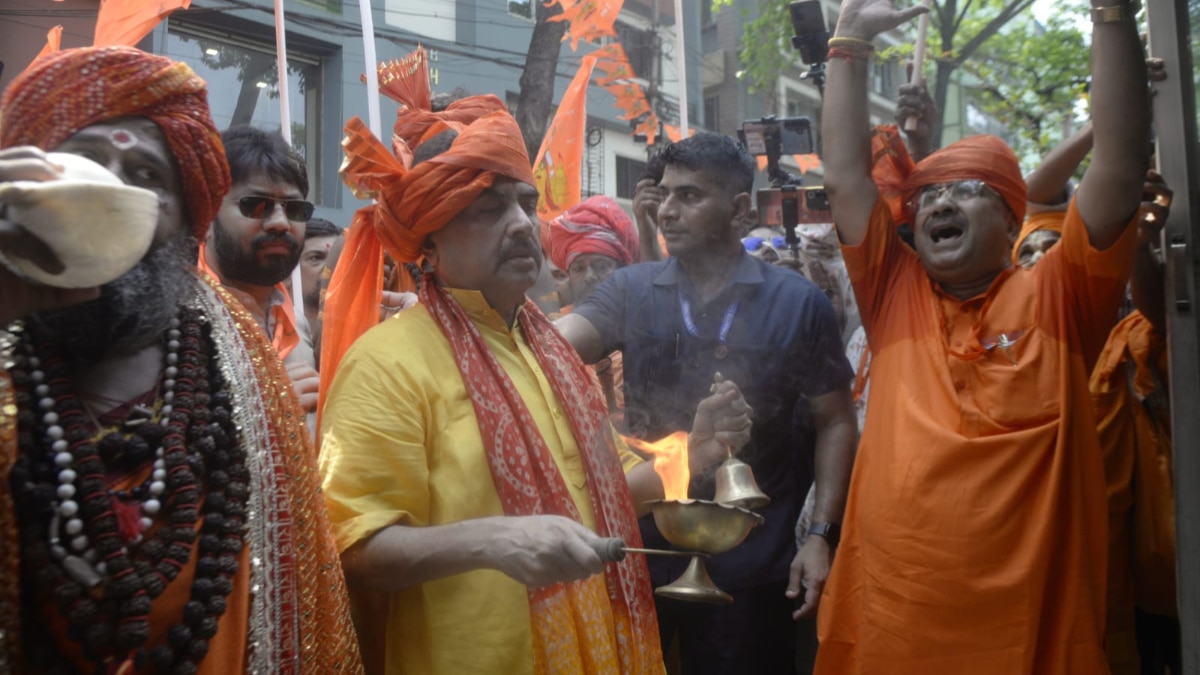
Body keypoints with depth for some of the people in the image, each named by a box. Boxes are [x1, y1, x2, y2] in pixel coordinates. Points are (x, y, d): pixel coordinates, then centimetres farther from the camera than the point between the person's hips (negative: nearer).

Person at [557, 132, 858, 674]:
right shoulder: (631, 290, 0)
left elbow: (834, 423, -1)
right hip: (642, 550, 2)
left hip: (751, 566, -1)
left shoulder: (799, 302, -5)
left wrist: (823, 534, -7)